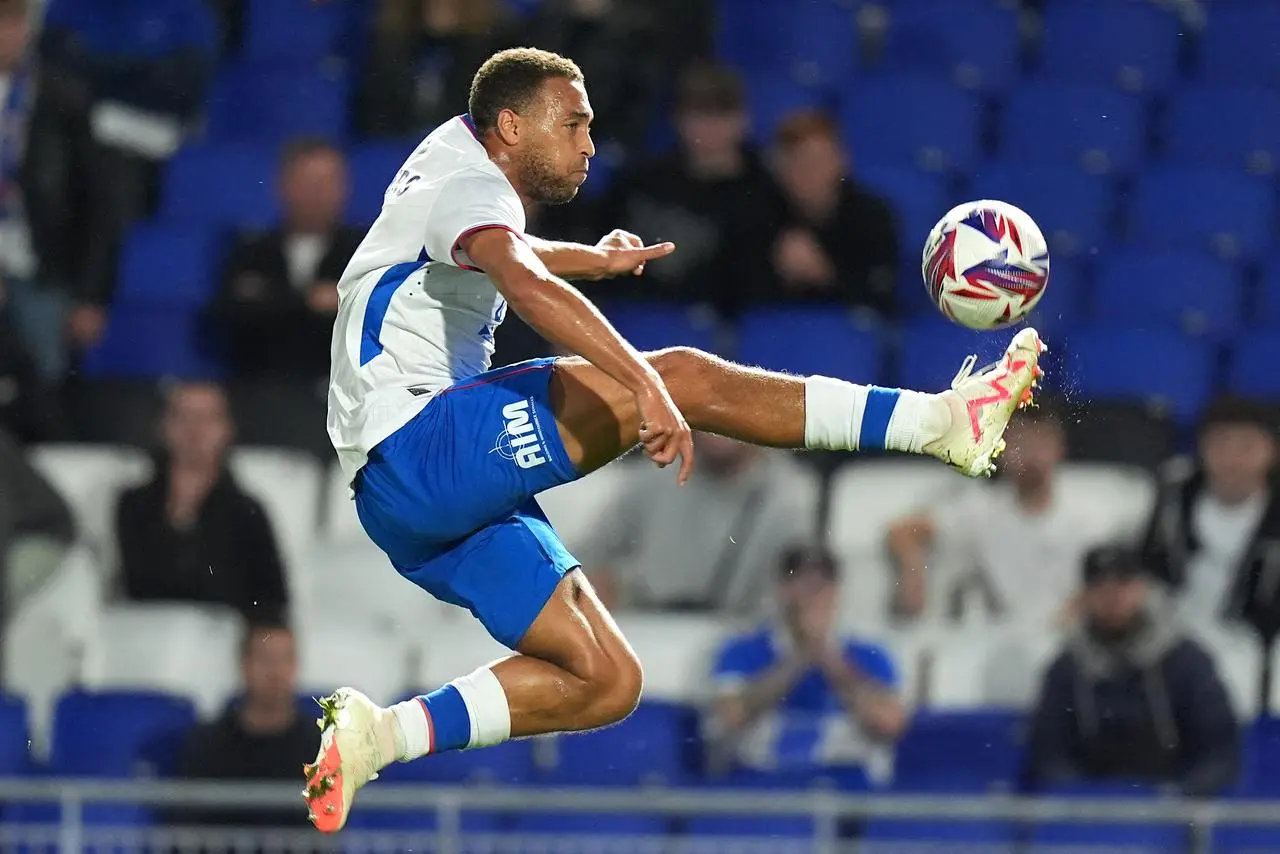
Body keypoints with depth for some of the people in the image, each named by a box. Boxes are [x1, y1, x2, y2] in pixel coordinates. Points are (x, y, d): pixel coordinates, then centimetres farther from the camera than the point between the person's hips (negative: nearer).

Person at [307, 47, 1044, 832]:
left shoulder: (457, 148, 22)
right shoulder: (467, 186, -8)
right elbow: (527, 285, -32)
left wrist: (593, 261, 51)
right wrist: (648, 388, -43)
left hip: (412, 502, 10)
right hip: (415, 450, -10)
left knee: (606, 681, 3)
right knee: (685, 376, -21)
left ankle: (378, 736, -2)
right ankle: (944, 421, -27)